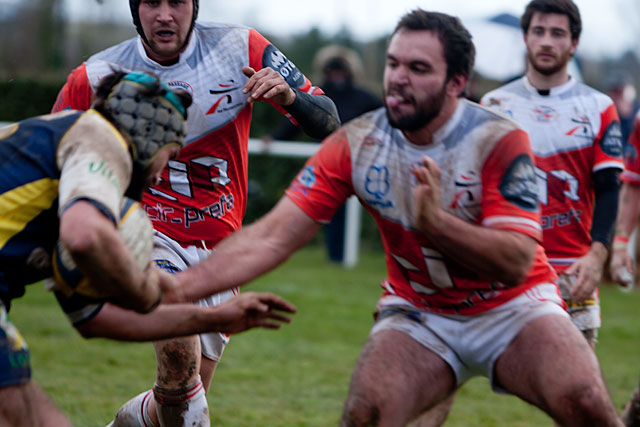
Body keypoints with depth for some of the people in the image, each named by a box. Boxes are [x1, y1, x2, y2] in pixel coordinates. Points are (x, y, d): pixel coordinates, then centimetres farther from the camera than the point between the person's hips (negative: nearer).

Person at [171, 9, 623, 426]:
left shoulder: (499, 140, -18)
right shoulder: (354, 145, -11)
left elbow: (515, 264, -23)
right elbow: (272, 237, -12)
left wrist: (434, 222, -39)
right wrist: (179, 288, -25)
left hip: (511, 307, -1)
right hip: (417, 314, 2)